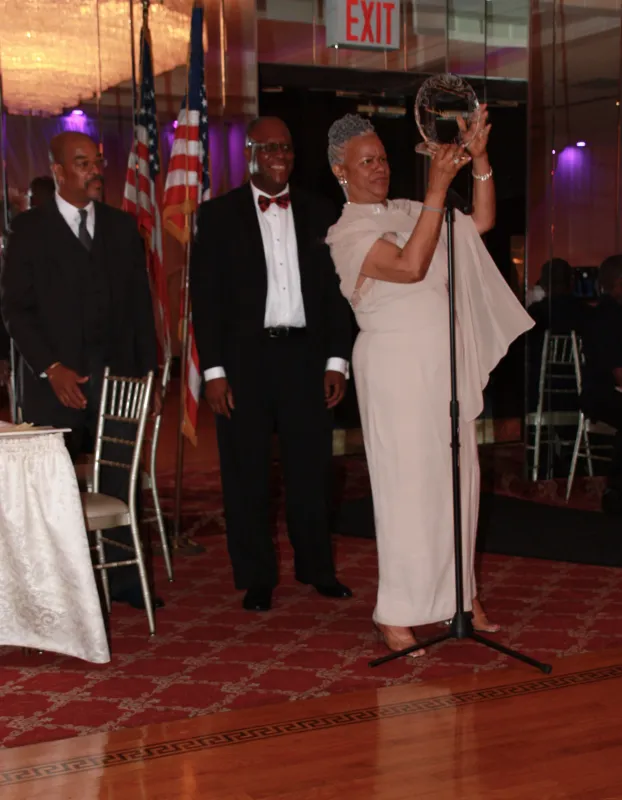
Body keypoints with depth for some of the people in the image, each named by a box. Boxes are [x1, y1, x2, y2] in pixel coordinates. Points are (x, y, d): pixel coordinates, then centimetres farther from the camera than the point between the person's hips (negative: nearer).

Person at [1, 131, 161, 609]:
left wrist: (148, 368, 5)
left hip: (116, 373, 3)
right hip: (57, 380, -2)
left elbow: (140, 302, 12)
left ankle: (123, 578, 12)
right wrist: (51, 368, -11)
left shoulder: (122, 227, 12)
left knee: (120, 479, 3)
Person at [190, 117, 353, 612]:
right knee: (247, 473, 4)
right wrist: (214, 370, -7)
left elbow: (336, 291, 9)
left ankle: (317, 568, 22)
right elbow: (206, 296, 0)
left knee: (311, 467, 7)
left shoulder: (319, 214, 9)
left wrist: (337, 360, 2)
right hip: (245, 359, -1)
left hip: (306, 355, 2)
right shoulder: (219, 216, 3)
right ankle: (256, 579, 15)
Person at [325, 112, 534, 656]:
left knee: (458, 477, 7)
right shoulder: (347, 233, -6)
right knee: (407, 481, -7)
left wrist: (480, 160, 3)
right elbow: (410, 266, -21)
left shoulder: (407, 213, 16)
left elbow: (482, 222, 15)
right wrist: (437, 189, -22)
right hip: (394, 364, -7)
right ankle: (396, 616, -2)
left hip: (444, 364, 7)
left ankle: (461, 593, 18)